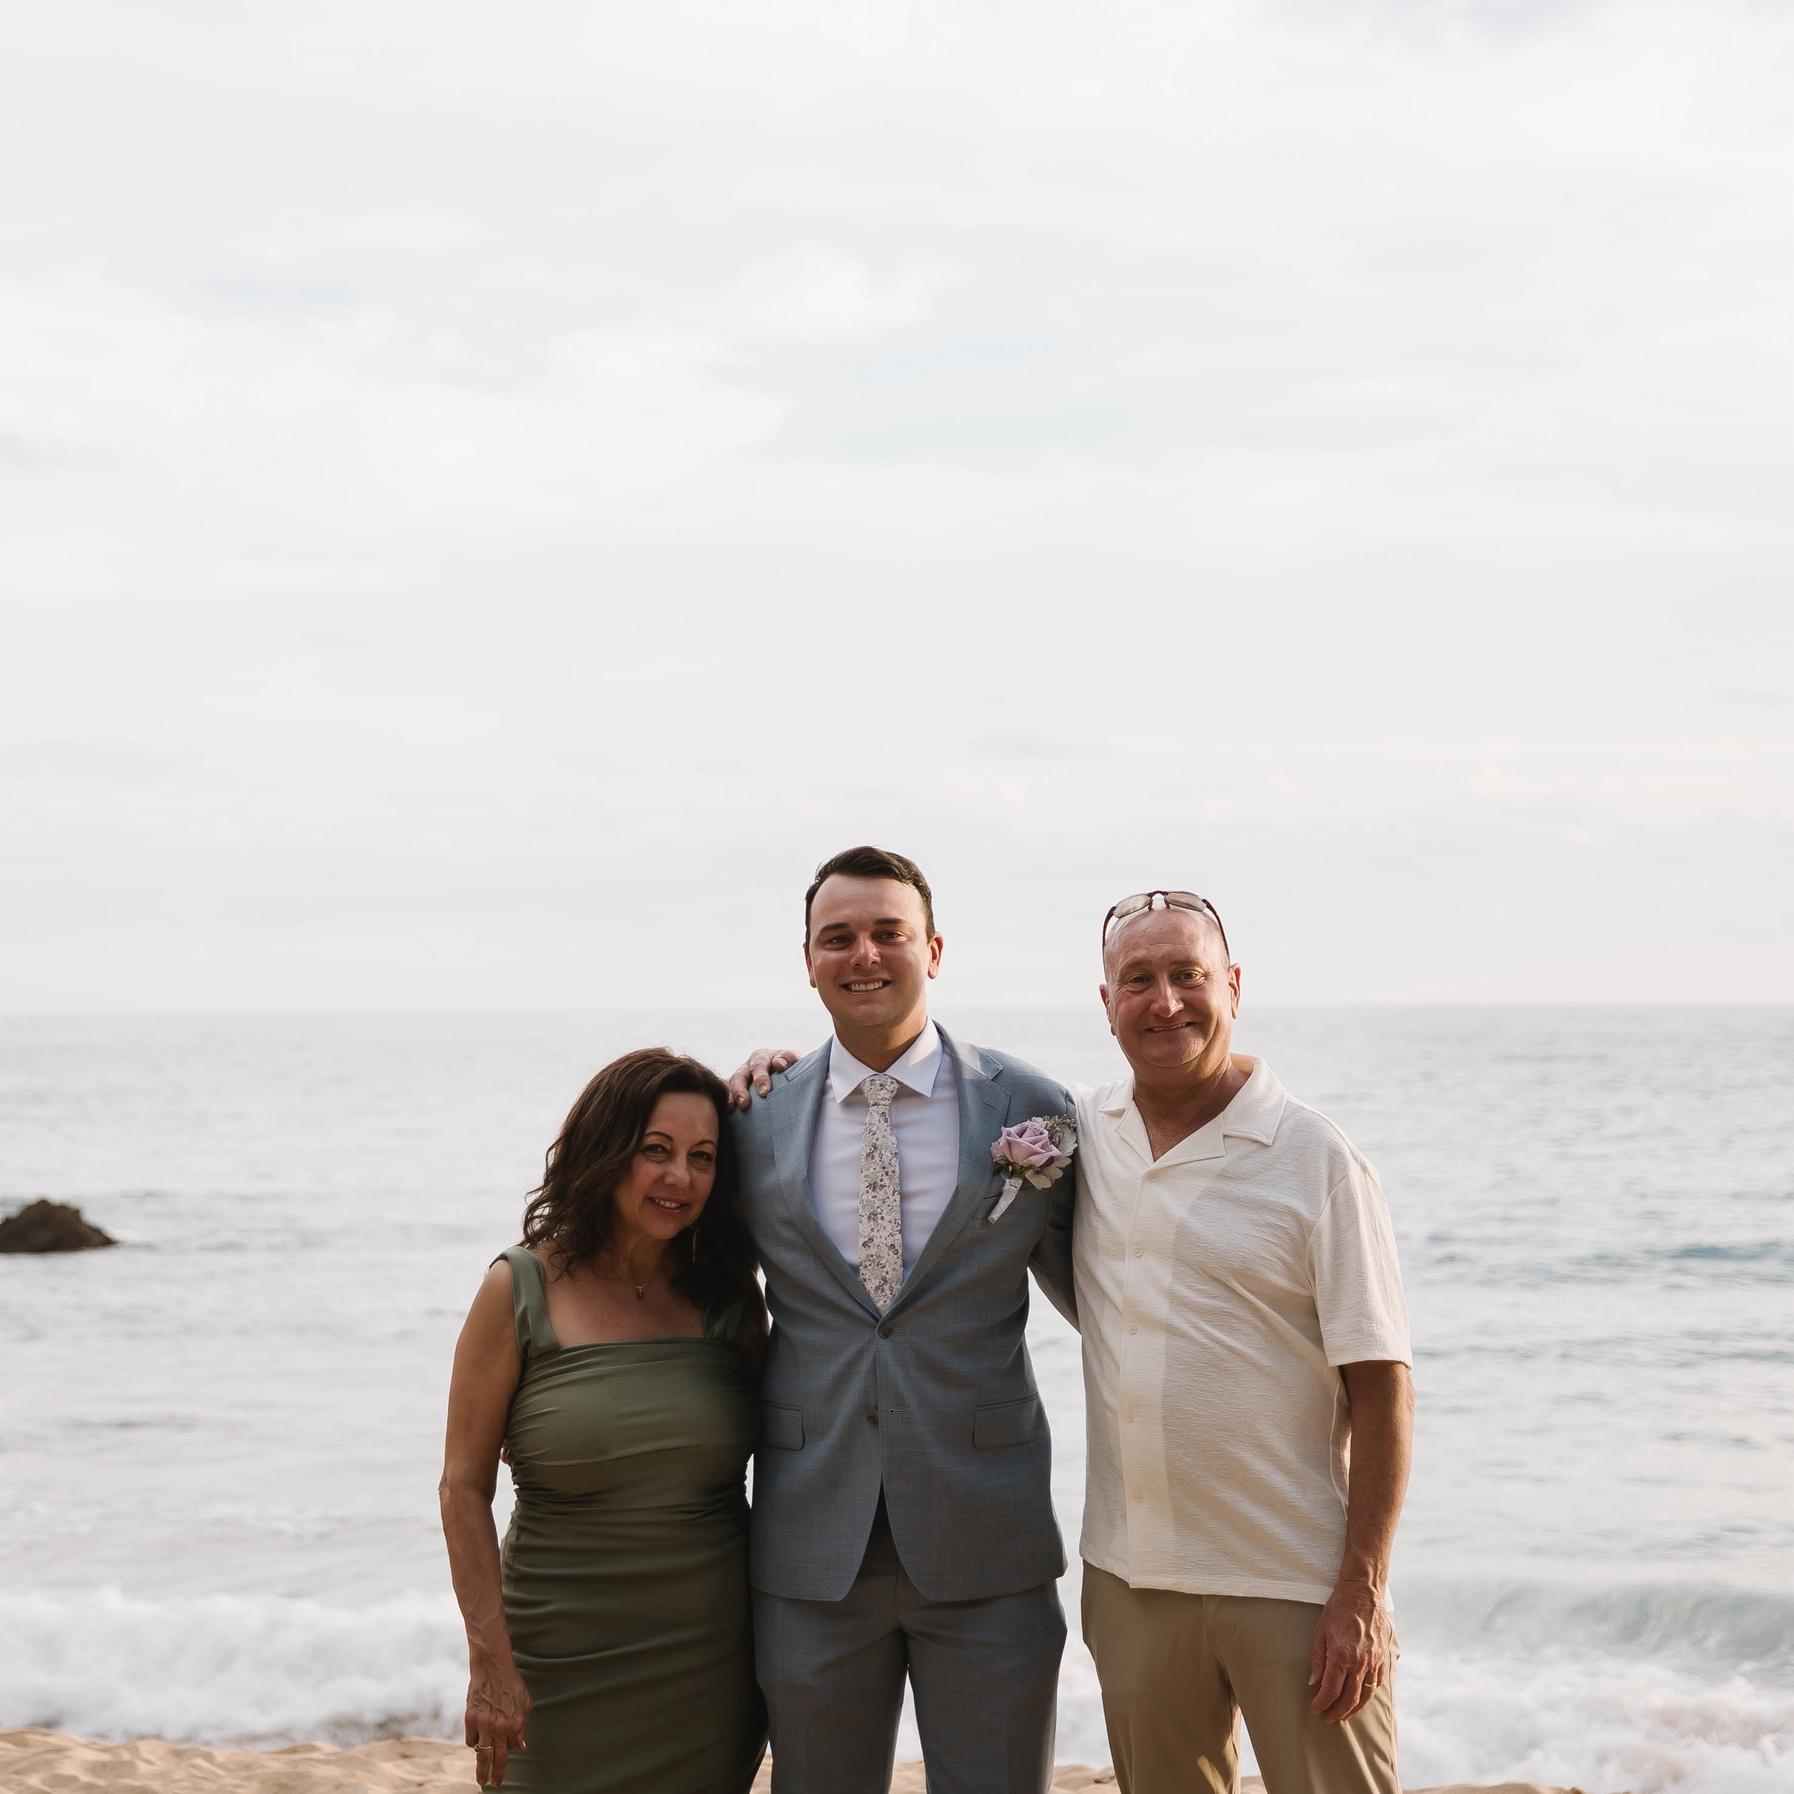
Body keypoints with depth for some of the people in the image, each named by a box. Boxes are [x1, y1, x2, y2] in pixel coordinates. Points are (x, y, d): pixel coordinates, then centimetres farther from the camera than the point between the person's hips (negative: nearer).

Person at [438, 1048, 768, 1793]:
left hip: (713, 1667, 3)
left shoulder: (726, 1292, 4)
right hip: (570, 1668, -3)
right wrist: (490, 1662, -10)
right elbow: (465, 1487, -5)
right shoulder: (520, 1291, -6)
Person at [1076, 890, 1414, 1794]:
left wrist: (1361, 1592, -13)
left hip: (1297, 1584, -4)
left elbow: (1381, 1388, -9)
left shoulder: (1317, 1159, -8)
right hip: (1131, 1578, 4)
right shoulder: (1082, 1134, 4)